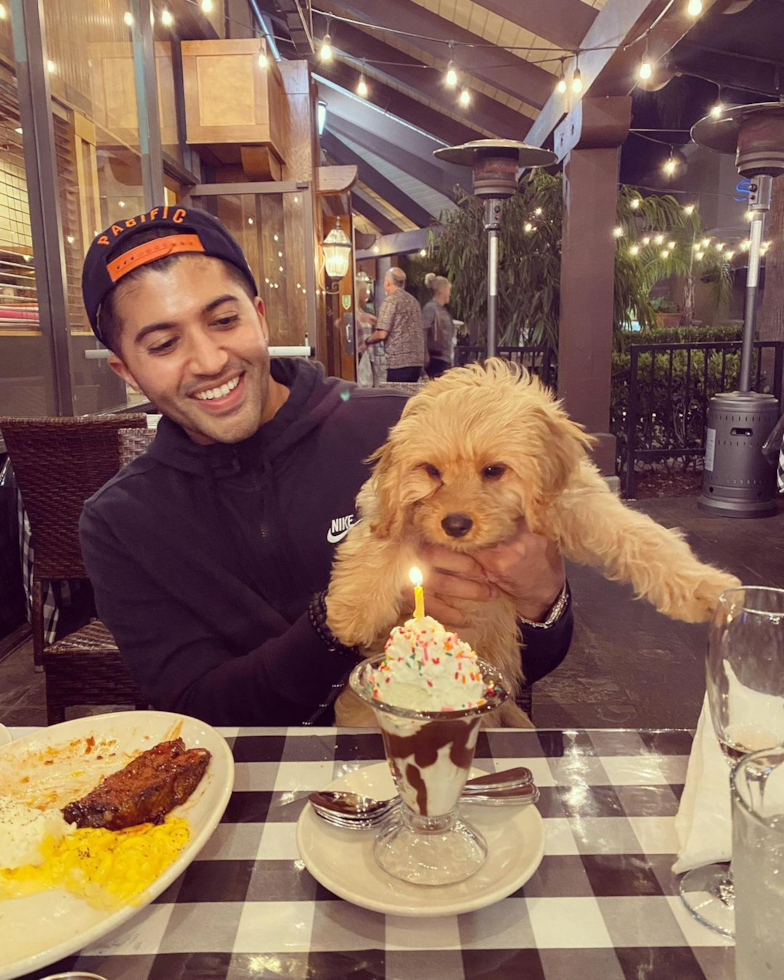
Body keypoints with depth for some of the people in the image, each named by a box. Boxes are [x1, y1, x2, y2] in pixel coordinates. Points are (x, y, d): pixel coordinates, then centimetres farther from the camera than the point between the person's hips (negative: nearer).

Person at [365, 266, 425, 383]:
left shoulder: (390, 301, -7)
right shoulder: (413, 300, 17)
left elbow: (382, 334, -12)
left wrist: (367, 341, 5)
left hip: (399, 362, -7)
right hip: (417, 360, 8)